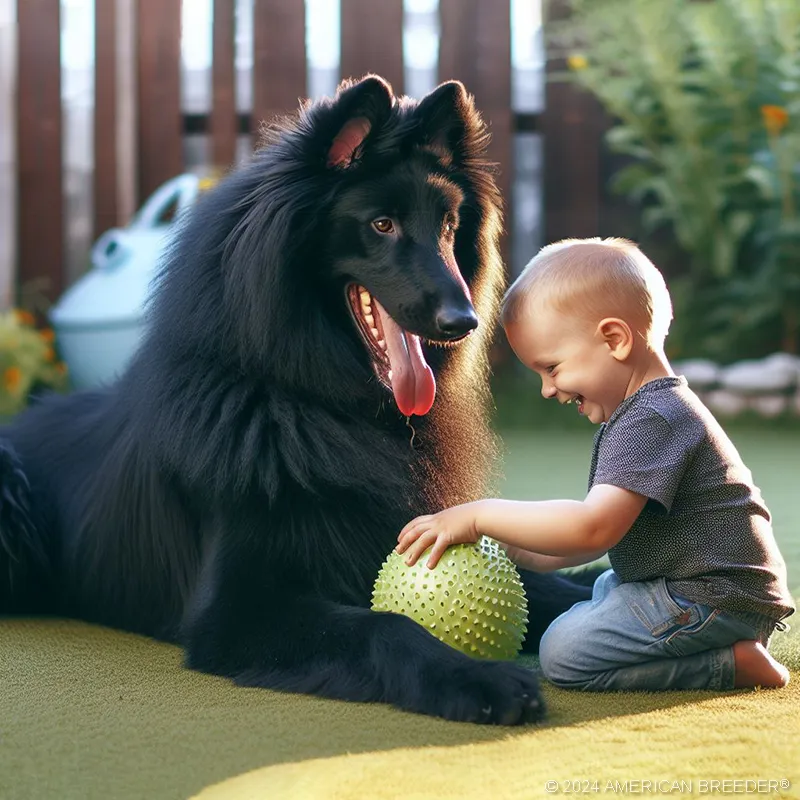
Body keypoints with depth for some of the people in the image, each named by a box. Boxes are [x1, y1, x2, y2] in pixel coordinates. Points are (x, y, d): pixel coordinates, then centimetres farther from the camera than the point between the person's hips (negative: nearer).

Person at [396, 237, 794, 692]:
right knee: (602, 588, 34)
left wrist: (480, 516, -24)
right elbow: (610, 531, 17)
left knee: (566, 653, -17)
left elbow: (595, 526, -31)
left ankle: (734, 664, -14)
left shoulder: (652, 419, -20)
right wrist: (524, 555, 6)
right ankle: (724, 645, 14)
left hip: (718, 598, -12)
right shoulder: (644, 412, 15)